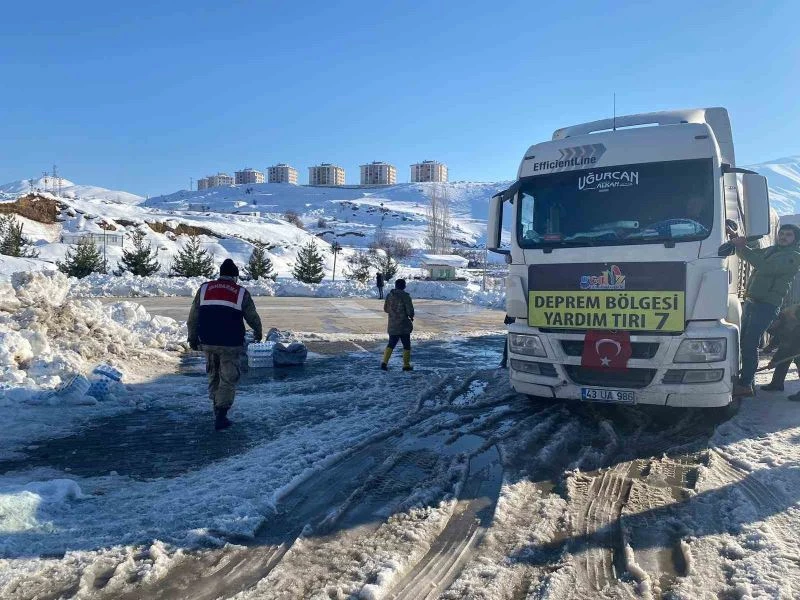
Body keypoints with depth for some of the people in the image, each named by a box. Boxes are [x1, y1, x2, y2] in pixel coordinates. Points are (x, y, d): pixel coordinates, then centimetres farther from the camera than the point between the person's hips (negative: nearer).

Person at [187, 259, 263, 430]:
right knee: (228, 379, 3)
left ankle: (217, 408, 28)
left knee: (213, 376, 20)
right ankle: (221, 416, -3)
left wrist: (193, 338, 18)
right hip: (230, 345, -3)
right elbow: (253, 317, 7)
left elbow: (193, 317, 7)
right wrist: (258, 333, 26)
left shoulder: (204, 288, 6)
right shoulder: (242, 293, -1)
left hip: (208, 343, 3)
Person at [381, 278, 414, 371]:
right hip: (404, 325, -4)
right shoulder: (405, 296, -14)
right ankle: (406, 365, 13)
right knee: (406, 345, 9)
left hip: (392, 325, 4)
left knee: (391, 344, 14)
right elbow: (410, 310, -15)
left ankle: (384, 362, 0)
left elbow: (385, 309, 10)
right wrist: (411, 317, 6)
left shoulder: (389, 295, 2)